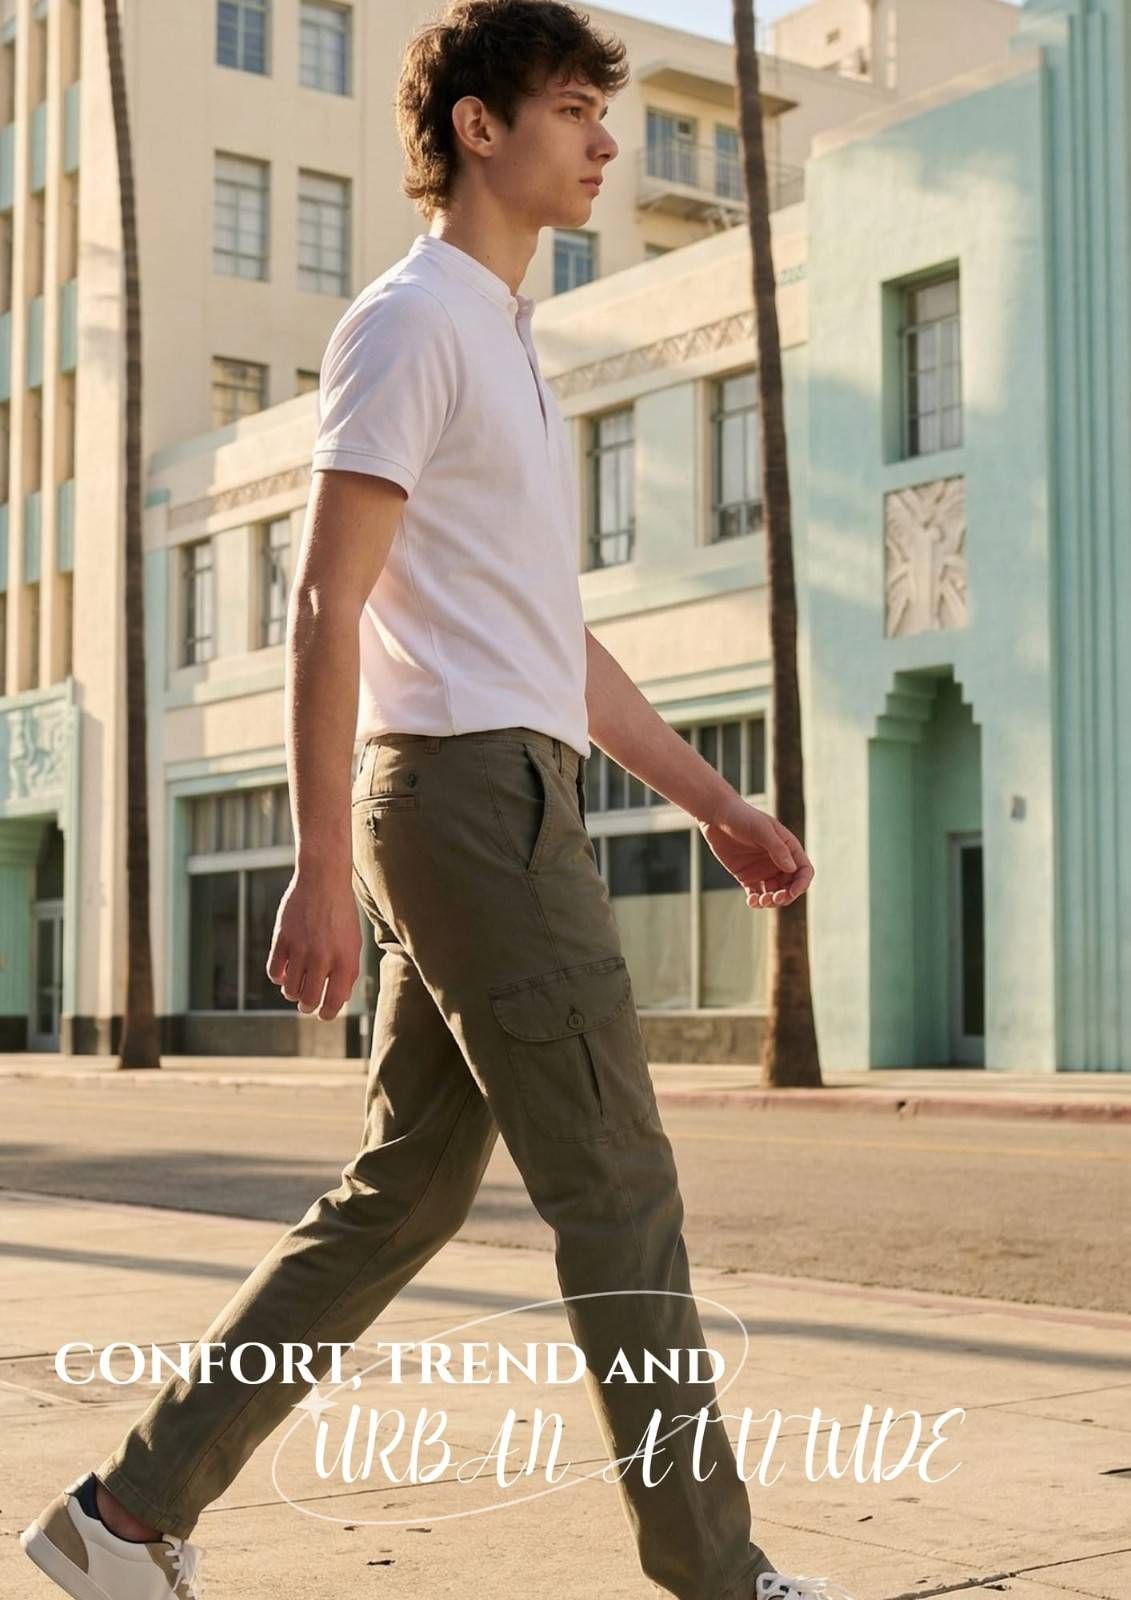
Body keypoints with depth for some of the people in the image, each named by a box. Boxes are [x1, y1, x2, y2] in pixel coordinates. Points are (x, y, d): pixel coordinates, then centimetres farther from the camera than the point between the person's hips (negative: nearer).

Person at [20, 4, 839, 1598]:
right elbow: (327, 602, -14)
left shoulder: (503, 344, 24)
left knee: (403, 1193, 10)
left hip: (502, 799, 10)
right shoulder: (410, 322, -6)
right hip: (473, 792, -10)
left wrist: (717, 803, 22)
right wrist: (323, 865, -20)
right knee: (618, 1191, -5)